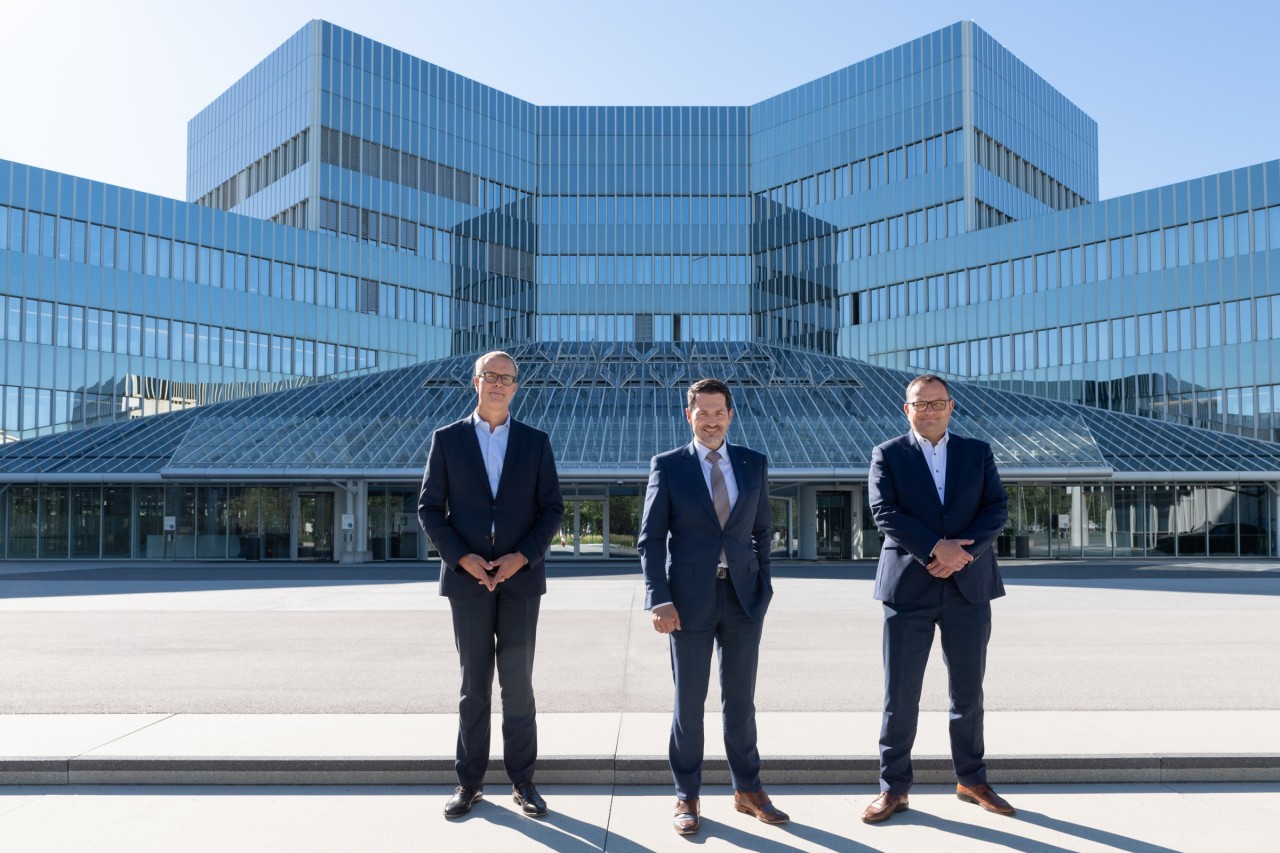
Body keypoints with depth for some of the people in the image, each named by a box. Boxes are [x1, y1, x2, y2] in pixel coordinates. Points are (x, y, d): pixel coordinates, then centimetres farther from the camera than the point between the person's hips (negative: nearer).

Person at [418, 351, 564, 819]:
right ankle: (469, 781, 20)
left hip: (521, 577, 0)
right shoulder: (447, 439, 3)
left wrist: (522, 556, -10)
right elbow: (429, 508, 1)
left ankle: (522, 780, 17)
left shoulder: (536, 441, 5)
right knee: (473, 684, 8)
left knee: (518, 683, 5)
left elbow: (552, 508, 3)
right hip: (468, 578, 0)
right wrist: (463, 559, -11)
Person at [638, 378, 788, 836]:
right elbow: (651, 538, -4)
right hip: (690, 599, -2)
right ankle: (686, 797, 23)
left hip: (744, 596, 3)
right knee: (688, 703, 7)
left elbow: (761, 530, 13)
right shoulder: (667, 466, -2)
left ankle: (748, 790, 30)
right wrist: (660, 600, -11)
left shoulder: (754, 464, 7)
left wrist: (763, 583, 5)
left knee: (741, 700, 14)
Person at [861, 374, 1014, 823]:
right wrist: (935, 549, -18)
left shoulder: (978, 452, 10)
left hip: (968, 585, 2)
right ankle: (894, 787, 14)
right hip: (909, 585, -2)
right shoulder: (887, 454, 3)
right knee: (900, 694, 2)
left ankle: (971, 780, 30)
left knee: (968, 690, 13)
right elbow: (884, 512, -9)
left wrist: (964, 553, -14)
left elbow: (997, 509, 1)